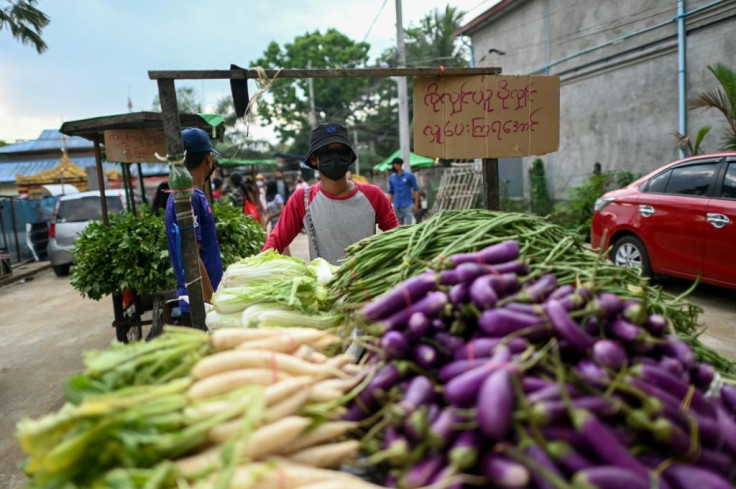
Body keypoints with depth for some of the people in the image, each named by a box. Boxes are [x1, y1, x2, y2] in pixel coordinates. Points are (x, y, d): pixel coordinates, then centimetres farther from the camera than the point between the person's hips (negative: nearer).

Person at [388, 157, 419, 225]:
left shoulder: (409, 175, -2)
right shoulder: (391, 178, 8)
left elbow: (416, 190, 1)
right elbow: (390, 192, 14)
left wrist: (416, 204, -3)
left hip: (407, 205, -4)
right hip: (396, 206, 4)